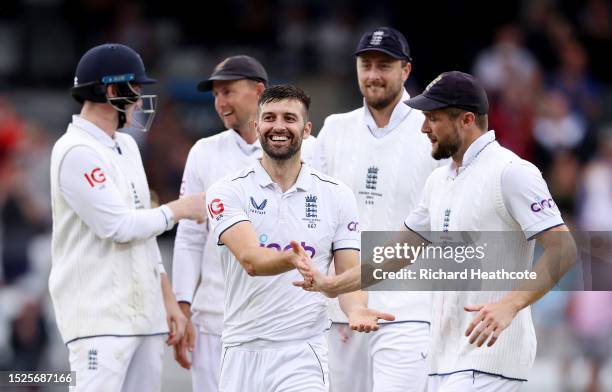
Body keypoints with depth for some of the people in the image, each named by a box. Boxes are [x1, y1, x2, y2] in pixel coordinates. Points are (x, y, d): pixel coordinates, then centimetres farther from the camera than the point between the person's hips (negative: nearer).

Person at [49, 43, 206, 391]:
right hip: (100, 317, -9)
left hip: (144, 312, 9)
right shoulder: (77, 152, -12)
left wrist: (168, 300, 18)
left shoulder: (126, 147, 17)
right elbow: (119, 226, -18)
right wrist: (180, 209, -4)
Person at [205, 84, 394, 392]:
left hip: (302, 355, 0)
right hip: (241, 353, 0)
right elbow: (251, 261, -17)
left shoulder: (337, 196, 6)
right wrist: (290, 259, -39)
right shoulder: (228, 192, -1)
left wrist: (356, 309, -18)